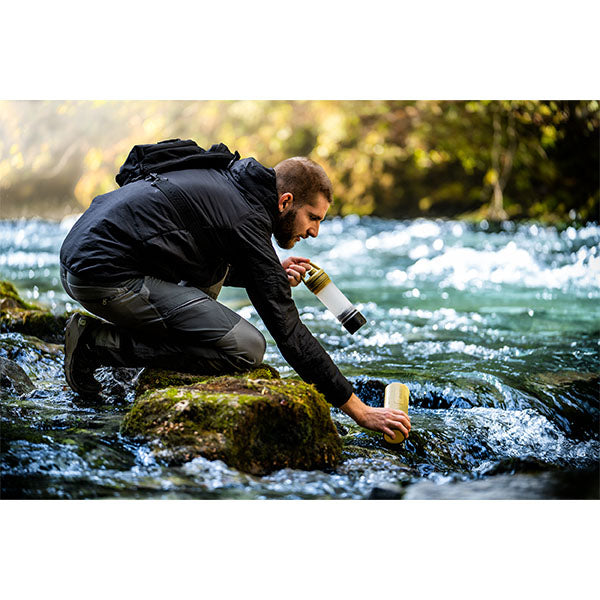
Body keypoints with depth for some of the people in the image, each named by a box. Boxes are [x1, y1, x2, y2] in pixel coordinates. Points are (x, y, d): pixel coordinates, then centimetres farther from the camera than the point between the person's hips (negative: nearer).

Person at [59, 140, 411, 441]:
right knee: (247, 348, -12)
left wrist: (273, 274, 14)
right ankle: (99, 343, -9)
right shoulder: (246, 217, -11)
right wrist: (360, 411, -11)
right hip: (108, 278, -10)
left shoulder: (228, 182, 16)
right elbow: (288, 330, -14)